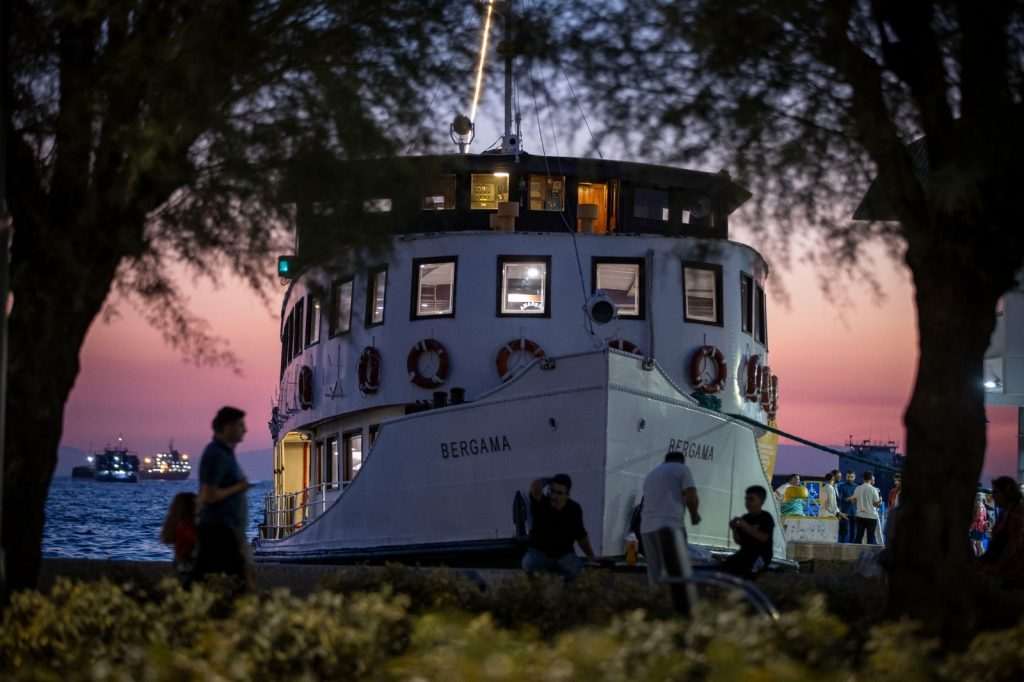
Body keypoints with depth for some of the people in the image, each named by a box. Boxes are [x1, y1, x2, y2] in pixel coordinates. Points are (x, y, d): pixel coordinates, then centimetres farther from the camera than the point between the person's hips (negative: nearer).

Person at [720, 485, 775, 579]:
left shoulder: (766, 518, -5)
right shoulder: (745, 518, 13)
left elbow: (763, 538, -19)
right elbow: (739, 541, 14)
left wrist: (746, 527, -22)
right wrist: (734, 529, -5)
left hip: (761, 554, -7)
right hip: (745, 552, 7)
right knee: (726, 565, -17)